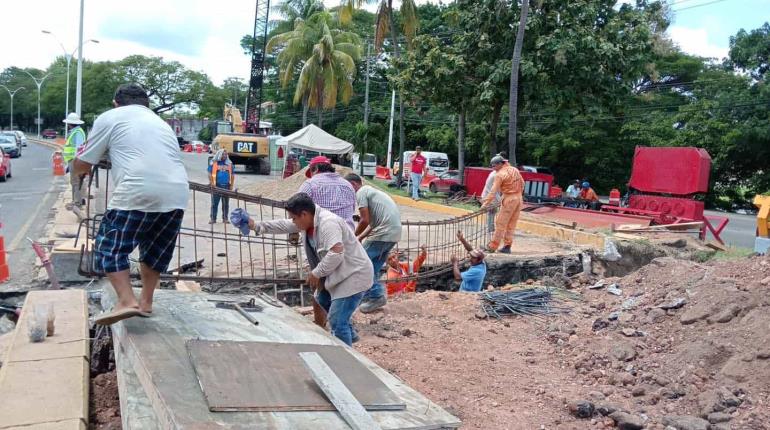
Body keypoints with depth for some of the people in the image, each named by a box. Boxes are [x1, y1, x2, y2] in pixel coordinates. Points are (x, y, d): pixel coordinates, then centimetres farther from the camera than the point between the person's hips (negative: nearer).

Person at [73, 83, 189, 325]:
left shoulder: (110, 118, 15)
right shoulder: (161, 122, 32)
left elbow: (82, 165, 16)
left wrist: (79, 171, 41)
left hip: (138, 194, -5)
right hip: (177, 196, 6)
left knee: (110, 247, 8)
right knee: (155, 250, 23)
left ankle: (127, 301, -5)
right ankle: (145, 303, 28)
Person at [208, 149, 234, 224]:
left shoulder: (229, 163, 12)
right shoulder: (213, 163, 3)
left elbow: (232, 175, 15)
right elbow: (210, 174, 1)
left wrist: (231, 185, 6)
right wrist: (212, 183, -10)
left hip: (226, 186, 3)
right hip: (216, 186, -3)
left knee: (226, 204, 7)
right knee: (214, 203, 0)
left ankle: (225, 218, 15)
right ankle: (213, 219, 5)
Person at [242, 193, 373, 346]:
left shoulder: (328, 223, -27)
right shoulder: (307, 220, 3)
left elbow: (336, 254, -36)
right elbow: (283, 226, 15)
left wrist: (316, 273, -24)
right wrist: (256, 226, 12)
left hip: (354, 275, -11)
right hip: (339, 274, 11)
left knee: (337, 321, -13)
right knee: (323, 301, 29)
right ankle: (349, 335, 42)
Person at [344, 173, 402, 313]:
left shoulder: (361, 192, -5)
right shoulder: (370, 190, 25)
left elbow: (365, 221, -13)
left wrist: (353, 237, 2)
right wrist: (359, 238, 21)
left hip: (384, 232, -9)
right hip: (394, 232, 10)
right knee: (373, 266, 16)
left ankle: (376, 296, -1)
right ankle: (370, 296, 20)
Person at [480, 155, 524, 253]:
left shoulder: (500, 174, -13)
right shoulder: (515, 170, 8)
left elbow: (493, 191, -17)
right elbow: (522, 184, 14)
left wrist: (486, 203, -17)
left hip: (508, 199, -7)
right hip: (518, 198, 7)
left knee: (500, 223, -2)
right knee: (511, 224, 11)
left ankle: (492, 246, 2)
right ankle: (507, 246, 14)